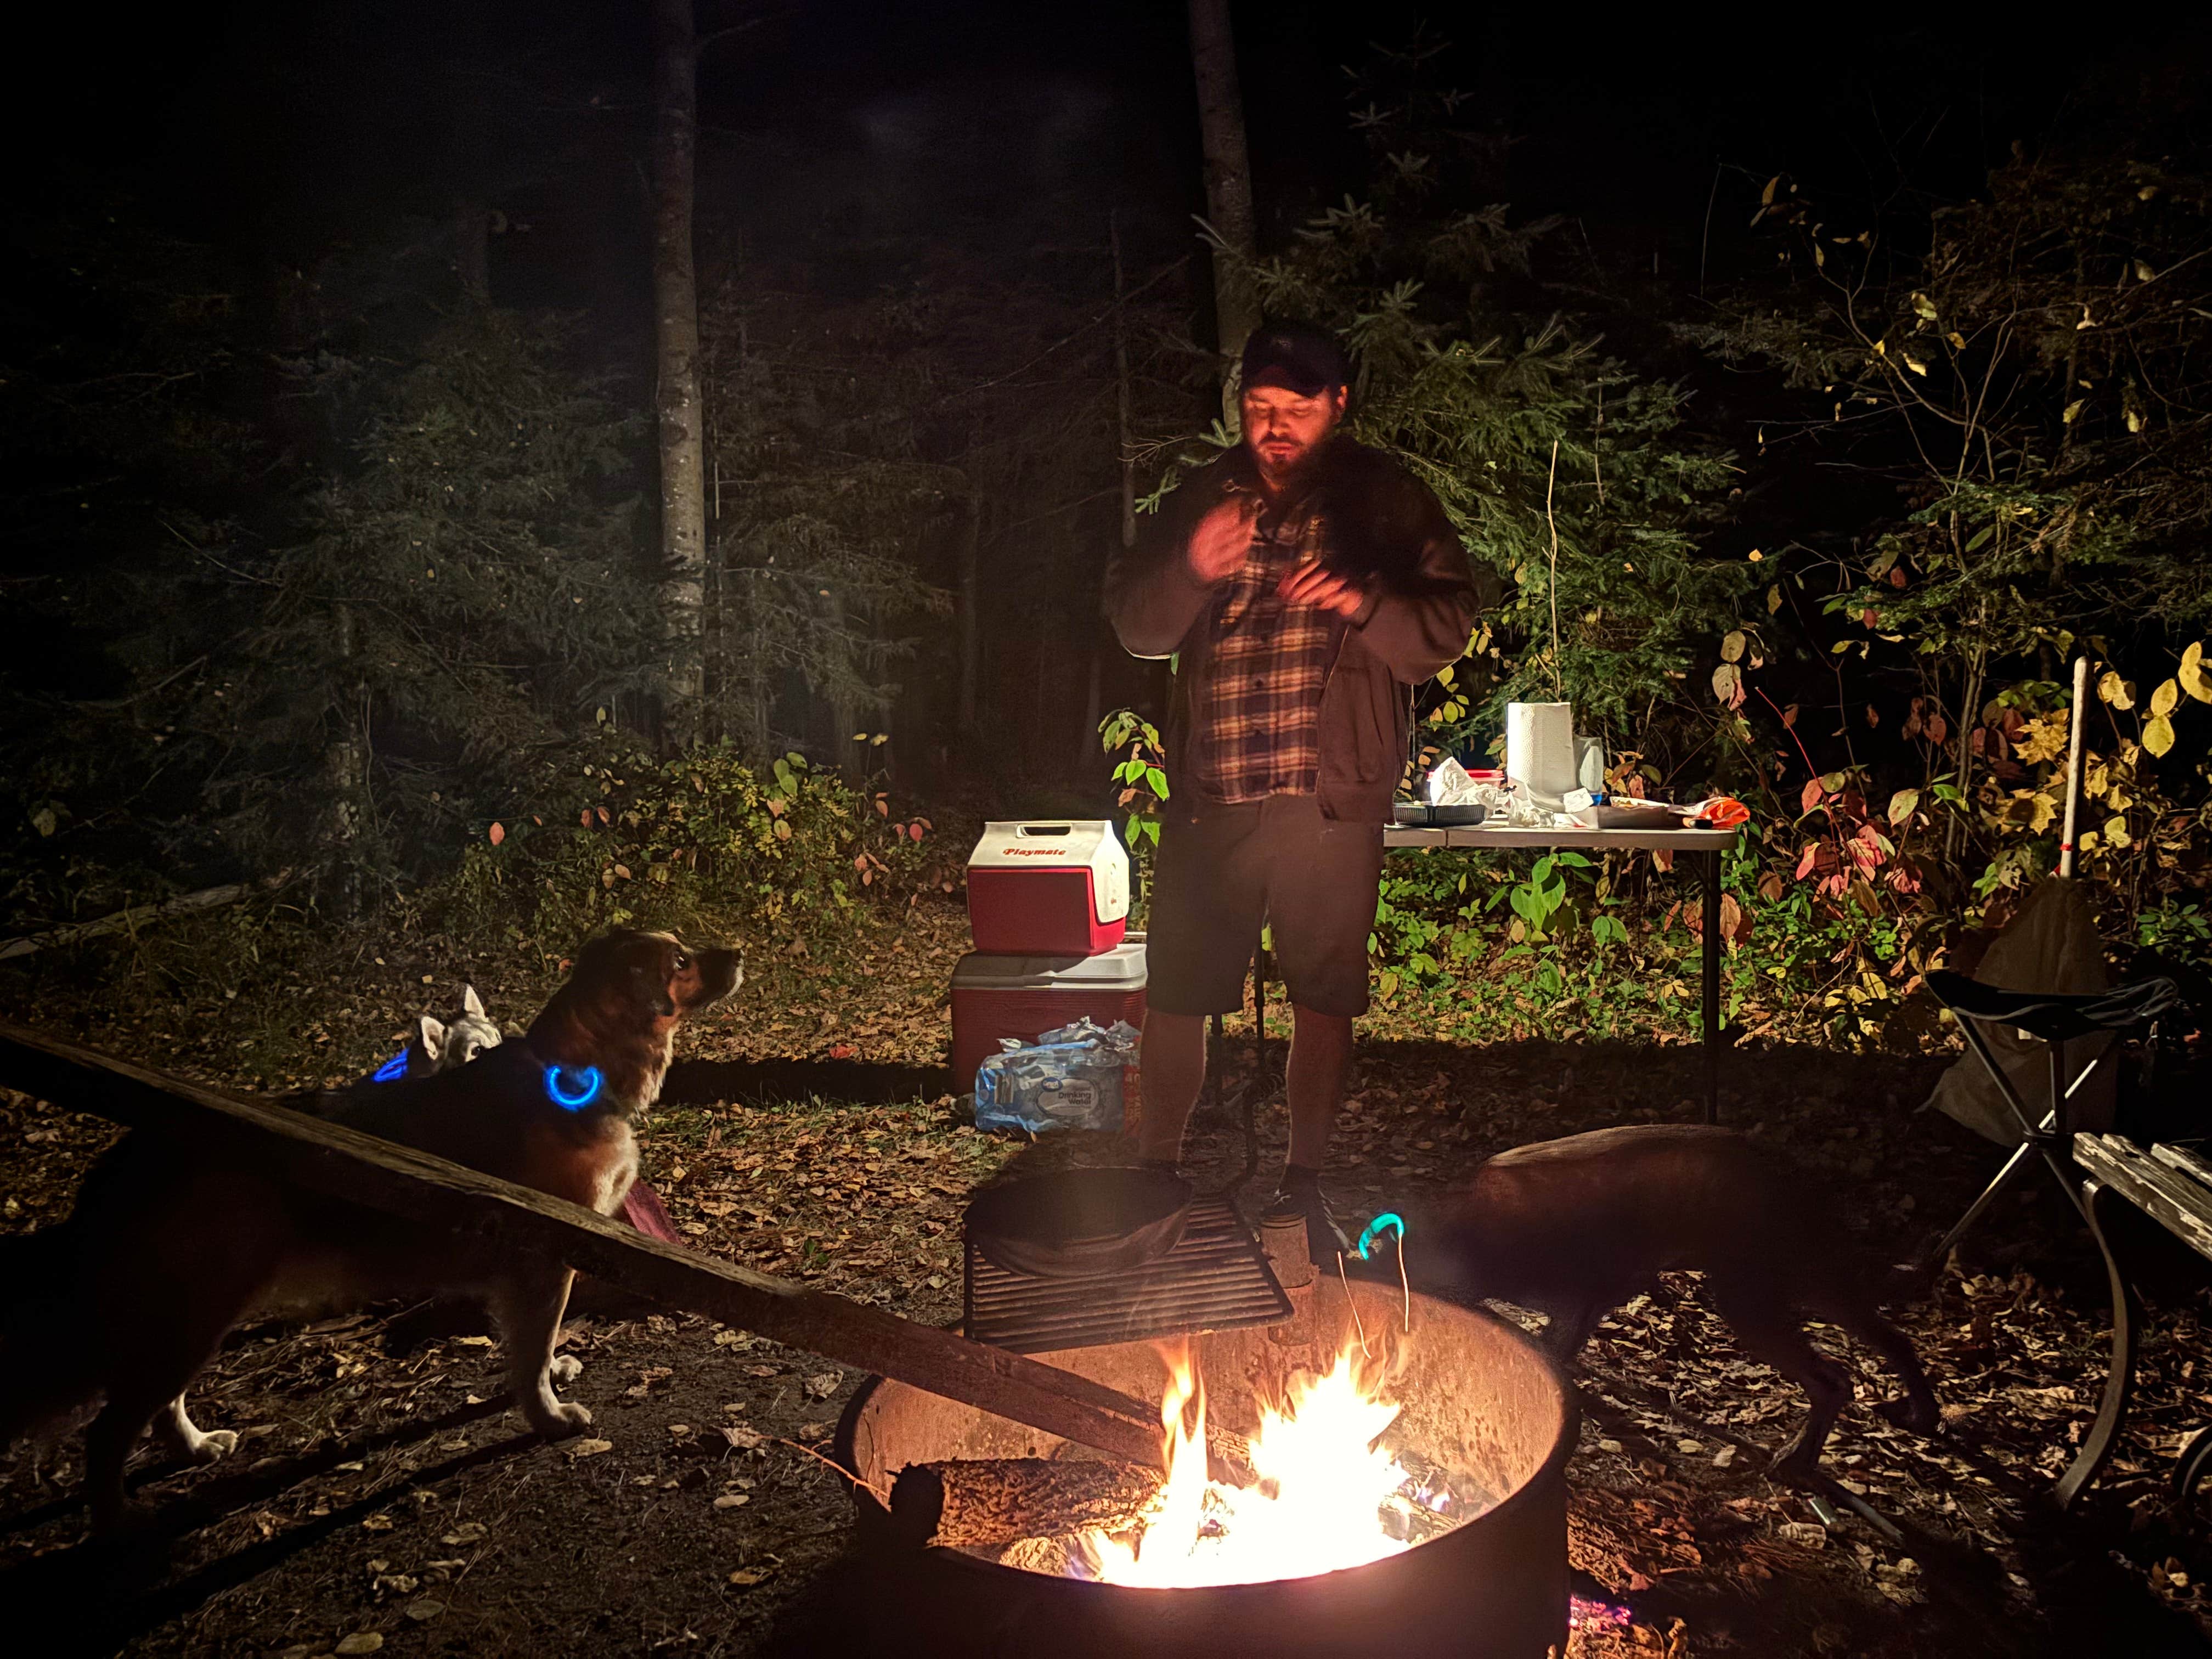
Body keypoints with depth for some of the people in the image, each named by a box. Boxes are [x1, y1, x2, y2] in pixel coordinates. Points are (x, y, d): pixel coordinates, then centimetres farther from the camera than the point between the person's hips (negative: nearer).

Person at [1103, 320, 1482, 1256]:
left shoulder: (1386, 501, 3)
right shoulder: (1202, 498, 10)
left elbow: (1448, 624, -3)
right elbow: (1135, 626, 5)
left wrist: (1363, 601, -22)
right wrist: (1191, 569, -15)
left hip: (1331, 801, -1)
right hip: (1208, 799, 2)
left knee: (1324, 1001, 7)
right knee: (1173, 997, 4)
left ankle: (1304, 1187, 24)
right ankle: (1155, 1171, 23)